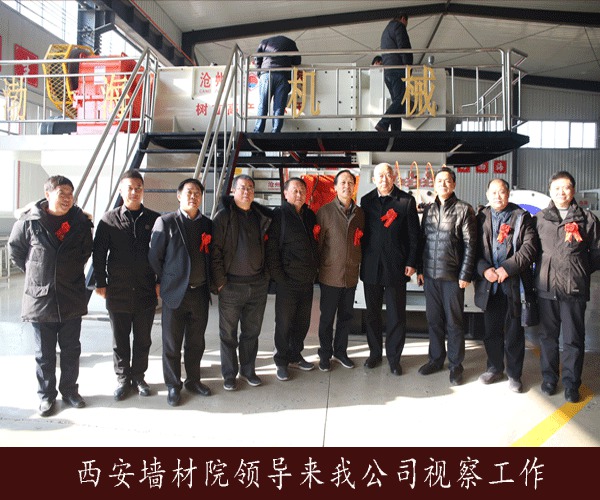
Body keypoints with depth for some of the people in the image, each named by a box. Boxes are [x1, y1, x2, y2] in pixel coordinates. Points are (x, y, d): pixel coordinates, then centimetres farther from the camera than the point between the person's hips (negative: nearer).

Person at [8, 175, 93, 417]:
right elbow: (15, 250, 5)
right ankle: (46, 395, 27)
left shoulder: (80, 222, -3)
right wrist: (34, 273, 6)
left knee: (71, 350, 13)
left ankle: (70, 390, 30)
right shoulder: (29, 221, -10)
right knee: (44, 354, 12)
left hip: (72, 299, 2)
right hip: (40, 298, -2)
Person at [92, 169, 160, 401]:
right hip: (117, 292, 0)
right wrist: (100, 283, 0)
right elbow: (98, 254, 2)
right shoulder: (109, 220, 0)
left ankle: (138, 376, 29)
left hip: (146, 292, 0)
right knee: (120, 340, 12)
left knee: (143, 339, 12)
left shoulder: (154, 219, 1)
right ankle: (122, 379, 28)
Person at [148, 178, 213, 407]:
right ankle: (173, 386, 24)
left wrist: (210, 283, 6)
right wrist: (162, 283, 0)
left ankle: (193, 380, 32)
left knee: (196, 342, 15)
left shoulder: (207, 224, 7)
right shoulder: (165, 222, -4)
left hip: (200, 293, 4)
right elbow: (154, 256, -2)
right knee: (172, 344, 8)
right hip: (175, 293, -3)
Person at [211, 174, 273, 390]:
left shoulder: (262, 216, 8)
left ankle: (248, 370, 30)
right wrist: (220, 281, -11)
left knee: (251, 332, 14)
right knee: (228, 334, 7)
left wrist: (266, 275, 9)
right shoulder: (223, 216, -5)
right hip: (231, 285, -4)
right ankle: (229, 375, 22)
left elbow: (267, 247, 16)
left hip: (258, 285, 4)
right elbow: (216, 250, -8)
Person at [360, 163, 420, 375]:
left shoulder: (406, 201, -1)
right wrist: (362, 259, 3)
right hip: (371, 266, 3)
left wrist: (411, 263, -6)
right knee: (372, 313, 12)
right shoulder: (366, 200, 7)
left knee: (396, 315, 4)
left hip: (396, 266, -2)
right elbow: (363, 230, 8)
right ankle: (375, 353, 28)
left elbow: (413, 234, -1)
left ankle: (394, 357, 19)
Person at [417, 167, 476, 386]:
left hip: (452, 275, -4)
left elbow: (470, 244, -6)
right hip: (430, 274, 4)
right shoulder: (428, 209, 10)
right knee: (433, 320, 12)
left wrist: (465, 275, -10)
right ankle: (436, 358, 27)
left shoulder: (464, 209, -3)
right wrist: (420, 269, 8)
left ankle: (455, 365, 19)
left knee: (454, 322, 5)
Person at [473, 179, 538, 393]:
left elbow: (529, 247, -7)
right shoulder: (481, 217, 7)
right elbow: (475, 248, 4)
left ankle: (514, 374, 20)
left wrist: (507, 268, -15)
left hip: (513, 283, -2)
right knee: (491, 329, 12)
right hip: (489, 284, 2)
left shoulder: (521, 217, 1)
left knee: (513, 331, 5)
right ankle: (495, 368, 29)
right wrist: (484, 269, -11)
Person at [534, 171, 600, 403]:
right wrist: (543, 269, 4)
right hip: (546, 287, 1)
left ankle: (571, 383, 19)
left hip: (575, 288, -1)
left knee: (573, 339, 5)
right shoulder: (540, 218, 7)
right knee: (548, 336, 10)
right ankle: (549, 378, 25)